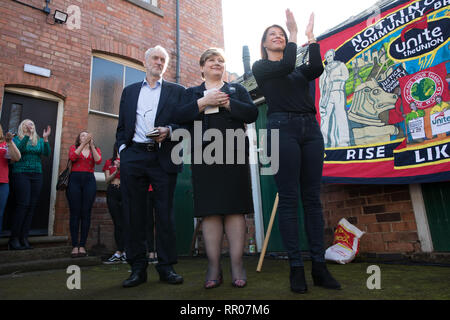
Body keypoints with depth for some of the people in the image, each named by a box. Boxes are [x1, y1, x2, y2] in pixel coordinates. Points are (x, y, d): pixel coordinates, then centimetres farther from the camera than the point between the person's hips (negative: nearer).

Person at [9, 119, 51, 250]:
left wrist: (45, 139, -12)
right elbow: (18, 149, -14)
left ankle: (24, 238, 4)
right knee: (23, 205, -12)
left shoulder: (39, 141, 16)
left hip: (37, 175, 4)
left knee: (32, 206, -1)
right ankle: (14, 238, -3)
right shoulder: (17, 139, 7)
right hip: (21, 174, -4)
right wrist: (27, 135, -21)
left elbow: (47, 153, 0)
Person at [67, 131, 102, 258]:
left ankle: (82, 245, 0)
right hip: (75, 180, -1)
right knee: (75, 213, -5)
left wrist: (91, 145, -7)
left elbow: (98, 161, -3)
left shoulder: (95, 149, 17)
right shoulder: (74, 148, 16)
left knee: (86, 213, -4)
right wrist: (84, 143, -11)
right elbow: (72, 157, -7)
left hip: (89, 180, 1)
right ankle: (74, 246, -2)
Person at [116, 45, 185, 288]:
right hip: (133, 157, 2)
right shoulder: (129, 91, 21)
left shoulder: (177, 91, 13)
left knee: (165, 213, -1)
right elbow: (122, 126, 19)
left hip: (163, 158, -2)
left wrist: (169, 131, -12)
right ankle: (138, 268, 12)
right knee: (134, 213, 2)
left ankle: (166, 267, 10)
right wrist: (122, 149, 4)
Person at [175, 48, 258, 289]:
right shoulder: (192, 93, 21)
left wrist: (227, 103, -5)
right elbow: (180, 117, 3)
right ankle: (214, 267, 5)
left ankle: (237, 265, 3)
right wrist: (204, 102, -7)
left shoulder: (237, 89, 21)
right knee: (210, 210, -2)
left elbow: (252, 113, 4)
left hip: (233, 154, 0)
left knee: (235, 208, -3)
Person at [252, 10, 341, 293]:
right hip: (283, 128, -4)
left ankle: (319, 266, 4)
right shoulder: (260, 67, 12)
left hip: (310, 129, 5)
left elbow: (317, 70, 2)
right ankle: (296, 267, -3)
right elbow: (285, 66, -8)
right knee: (289, 200, -8)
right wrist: (294, 33, 2)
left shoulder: (300, 68, 24)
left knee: (312, 198, 0)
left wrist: (311, 36, 4)